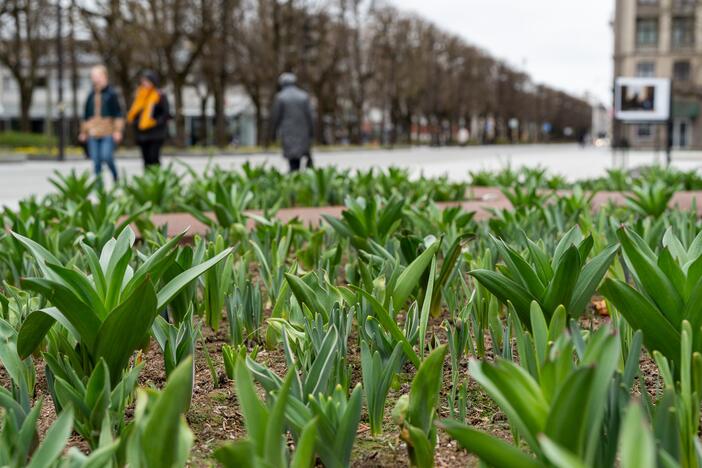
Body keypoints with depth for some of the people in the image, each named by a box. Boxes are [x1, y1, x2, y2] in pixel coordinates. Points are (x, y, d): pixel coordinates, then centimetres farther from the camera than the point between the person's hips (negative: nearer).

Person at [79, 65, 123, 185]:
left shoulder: (111, 94, -1)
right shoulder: (91, 95, 13)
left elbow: (118, 113, -3)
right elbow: (86, 114, 21)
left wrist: (117, 130, -8)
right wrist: (84, 131, 21)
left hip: (108, 133, -5)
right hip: (93, 133, 5)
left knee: (107, 156, -14)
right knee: (96, 160, 1)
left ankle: (116, 178, 9)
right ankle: (99, 183, 9)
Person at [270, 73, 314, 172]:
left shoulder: (280, 97, -3)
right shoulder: (304, 96, 4)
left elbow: (275, 117, -2)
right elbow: (310, 115, 1)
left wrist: (273, 131, 9)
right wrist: (312, 131, 5)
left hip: (288, 132, -2)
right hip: (303, 131, 2)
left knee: (293, 158, -2)